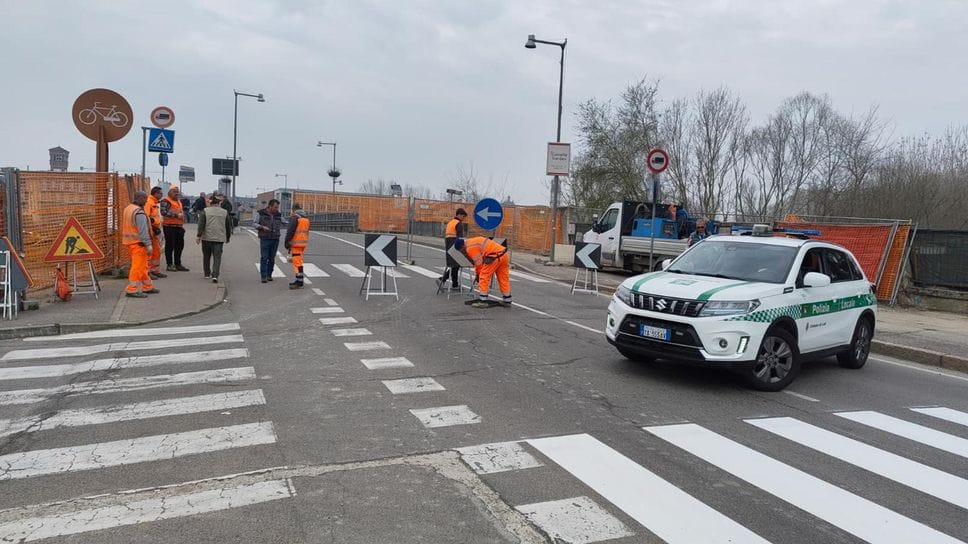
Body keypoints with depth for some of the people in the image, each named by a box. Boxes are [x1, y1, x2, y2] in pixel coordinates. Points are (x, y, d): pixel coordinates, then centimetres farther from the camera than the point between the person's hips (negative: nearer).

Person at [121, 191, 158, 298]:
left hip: (129, 241, 10)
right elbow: (143, 231, -22)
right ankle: (132, 290, -4)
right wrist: (148, 244, -21)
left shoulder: (128, 209, 14)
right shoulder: (139, 212, -17)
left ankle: (147, 286, 25)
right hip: (137, 242, -10)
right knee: (138, 266, -6)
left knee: (142, 265, 17)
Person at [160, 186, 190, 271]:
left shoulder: (179, 201, 21)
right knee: (170, 245, -3)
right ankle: (170, 265, 3)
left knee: (179, 245, 11)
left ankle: (177, 264, 20)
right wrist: (176, 215, -21)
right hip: (169, 226, -8)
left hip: (179, 226, 8)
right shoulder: (165, 201, -6)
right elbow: (164, 212, -20)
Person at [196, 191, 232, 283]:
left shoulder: (205, 211, -3)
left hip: (207, 238, 0)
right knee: (217, 257, -3)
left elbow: (201, 224, -8)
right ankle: (215, 275, -17)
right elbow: (228, 226, 9)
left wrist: (199, 236, -5)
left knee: (206, 256, 16)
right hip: (219, 238, 0)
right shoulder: (225, 212, 2)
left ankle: (207, 273, 28)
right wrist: (228, 237, 21)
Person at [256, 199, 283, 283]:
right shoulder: (260, 213, -2)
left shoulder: (278, 215, 7)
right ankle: (263, 276, -4)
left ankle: (269, 275, 15)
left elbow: (282, 223, 18)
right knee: (264, 258, -6)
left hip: (275, 239, 3)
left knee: (272, 258, 5)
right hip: (264, 239, -3)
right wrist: (262, 227, -17)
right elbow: (255, 224, 1)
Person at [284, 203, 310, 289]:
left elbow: (290, 230, -16)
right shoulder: (306, 218, 15)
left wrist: (287, 241, -10)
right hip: (303, 243, 9)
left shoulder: (294, 217, -10)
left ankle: (299, 283, -9)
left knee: (297, 262, -8)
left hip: (296, 243, -9)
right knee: (298, 261, 17)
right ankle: (298, 280, 23)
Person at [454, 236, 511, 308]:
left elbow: (478, 262, -5)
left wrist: (478, 274, 11)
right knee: (504, 278, 15)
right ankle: (507, 301, 23)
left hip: (495, 257, -10)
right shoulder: (473, 241, 24)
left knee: (484, 278, -1)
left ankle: (482, 302, 1)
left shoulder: (470, 247, -6)